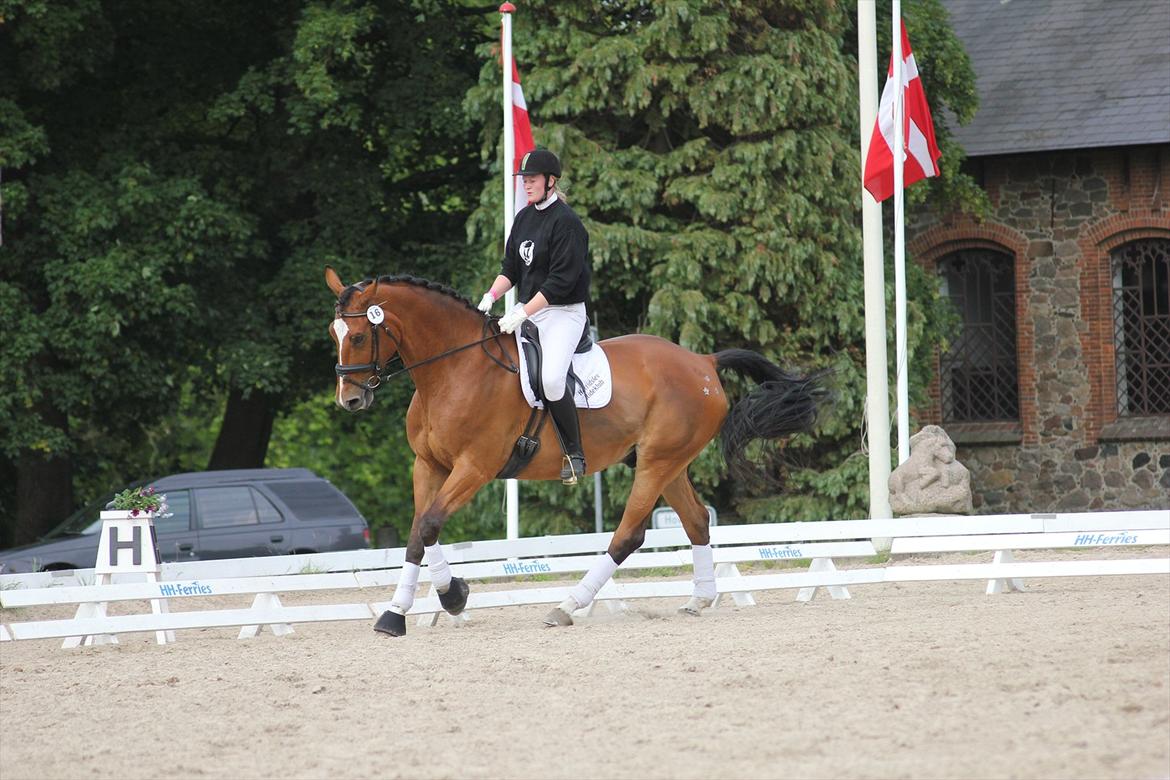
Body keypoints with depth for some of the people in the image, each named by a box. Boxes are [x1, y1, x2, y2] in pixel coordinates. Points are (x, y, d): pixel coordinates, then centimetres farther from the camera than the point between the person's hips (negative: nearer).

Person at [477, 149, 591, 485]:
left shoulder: (566, 222, -15)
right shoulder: (524, 218, 11)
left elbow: (561, 280, -20)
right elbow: (511, 267, 15)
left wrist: (523, 314, -24)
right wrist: (490, 298, -3)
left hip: (563, 312, -9)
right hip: (526, 309, 9)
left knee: (551, 378, -26)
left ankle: (575, 454, -12)